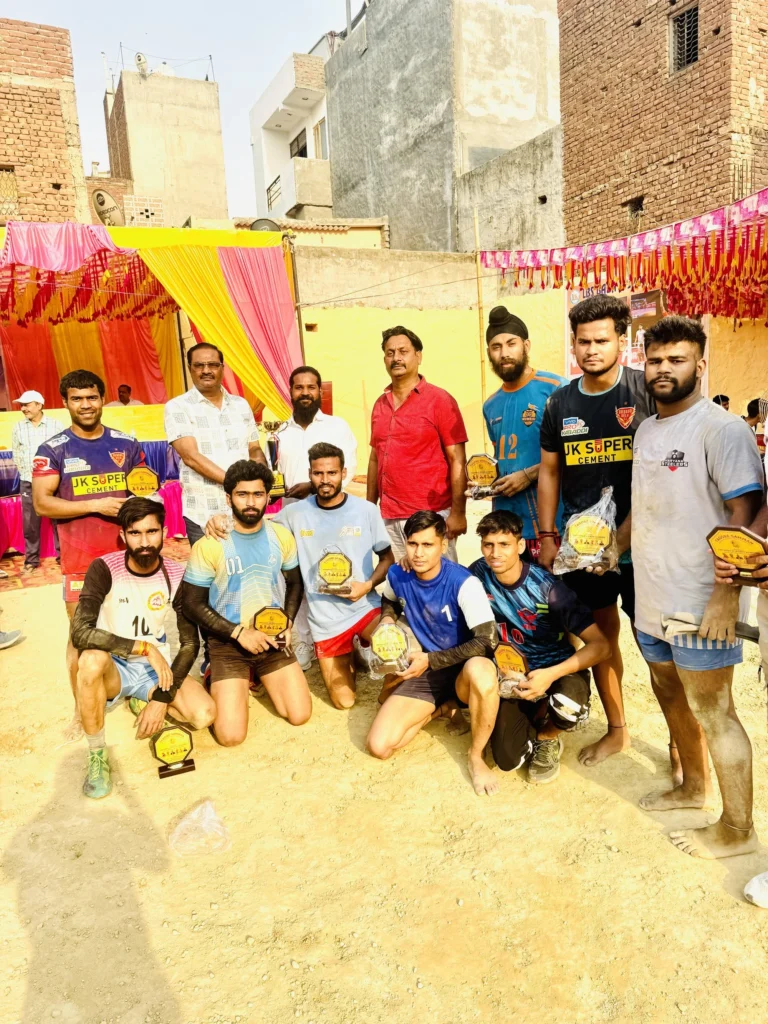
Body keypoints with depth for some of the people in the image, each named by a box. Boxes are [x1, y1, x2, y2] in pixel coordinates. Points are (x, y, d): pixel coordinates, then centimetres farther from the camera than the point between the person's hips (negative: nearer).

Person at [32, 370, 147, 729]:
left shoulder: (127, 443, 5)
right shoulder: (52, 450, -3)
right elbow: (41, 503, -10)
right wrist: (97, 505, -18)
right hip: (80, 560, -2)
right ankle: (81, 708, 19)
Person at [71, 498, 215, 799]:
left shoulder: (176, 576, -10)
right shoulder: (104, 569, -17)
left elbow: (190, 644, -9)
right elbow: (80, 632, -29)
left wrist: (162, 698, -18)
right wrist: (144, 647, -30)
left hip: (157, 668, 2)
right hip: (115, 667, -2)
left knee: (204, 714, -21)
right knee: (91, 660, -38)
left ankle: (143, 702, 12)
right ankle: (97, 756, -14)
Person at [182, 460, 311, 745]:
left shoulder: (281, 536, -4)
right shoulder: (209, 545, -17)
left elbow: (295, 583, 11)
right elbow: (192, 604, -10)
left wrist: (287, 623, -5)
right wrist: (239, 632, -17)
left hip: (271, 637, 4)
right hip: (227, 642, -3)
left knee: (300, 715, -3)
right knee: (231, 735, -12)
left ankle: (259, 677, 25)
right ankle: (220, 682, 20)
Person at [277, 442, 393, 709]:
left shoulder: (366, 510, -5)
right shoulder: (295, 513, -5)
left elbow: (387, 557, 4)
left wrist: (368, 585, -15)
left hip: (365, 606, 0)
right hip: (325, 619, 1)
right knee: (344, 701, 4)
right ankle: (348, 656, 36)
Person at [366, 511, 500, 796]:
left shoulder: (464, 583, -23)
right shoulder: (397, 575, -7)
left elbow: (486, 641, -25)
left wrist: (431, 659, -24)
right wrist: (387, 621, -3)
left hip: (462, 670, -4)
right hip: (423, 671, 4)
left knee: (481, 671, -43)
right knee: (379, 746, -12)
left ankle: (476, 756, -14)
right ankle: (439, 708, 14)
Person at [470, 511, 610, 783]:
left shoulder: (546, 586, -22)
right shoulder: (479, 573, -11)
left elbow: (601, 645, -26)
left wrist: (551, 674, -37)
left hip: (560, 669, -2)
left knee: (567, 704, -38)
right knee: (508, 760, -16)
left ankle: (547, 738, 2)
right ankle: (534, 721, 21)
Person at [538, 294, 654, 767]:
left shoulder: (648, 391, -7)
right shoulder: (560, 402, 5)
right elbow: (550, 472, 11)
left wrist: (626, 533, -14)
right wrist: (547, 537, 8)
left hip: (641, 543, -4)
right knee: (600, 634, 14)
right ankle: (617, 729, 32)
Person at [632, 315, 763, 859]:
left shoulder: (722, 429, -14)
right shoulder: (646, 430, 11)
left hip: (700, 608, -8)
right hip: (652, 599, 8)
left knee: (712, 714, 5)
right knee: (672, 697, 22)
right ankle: (693, 786, 45)